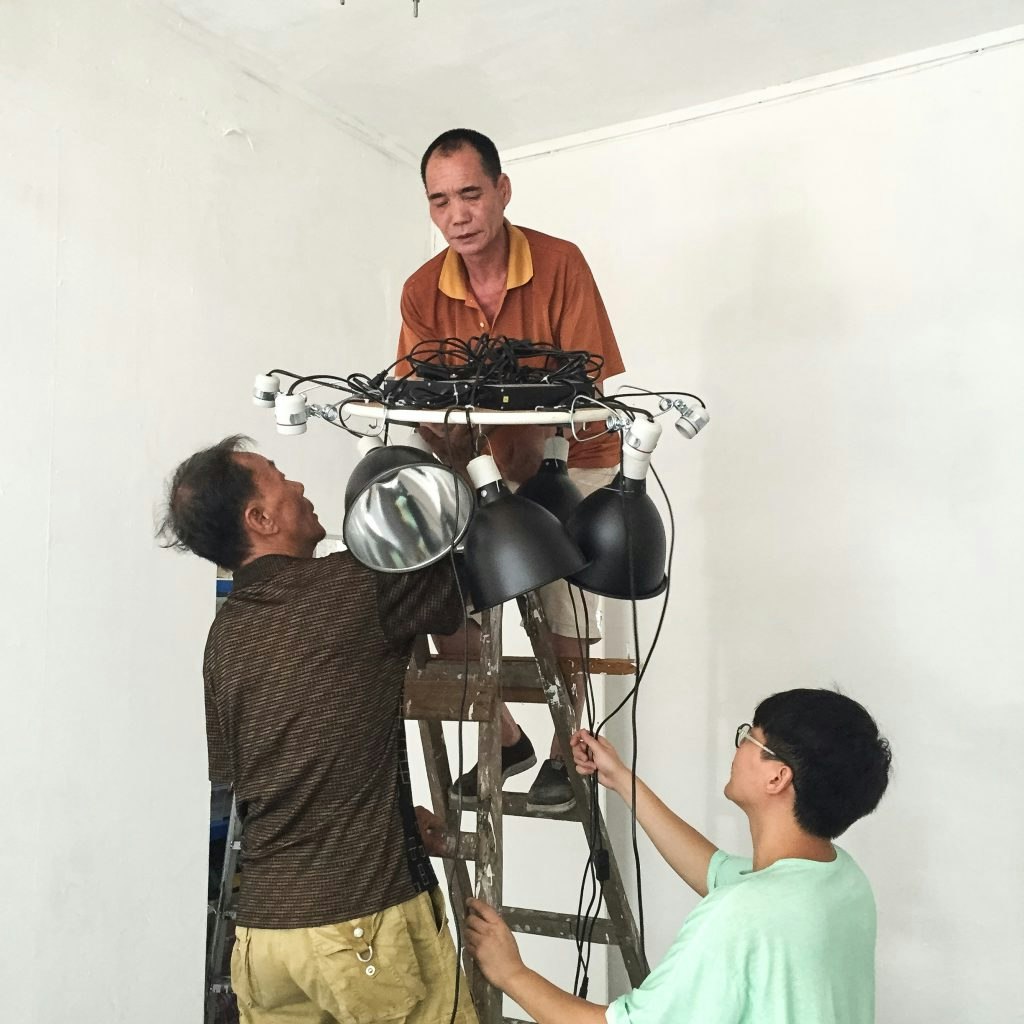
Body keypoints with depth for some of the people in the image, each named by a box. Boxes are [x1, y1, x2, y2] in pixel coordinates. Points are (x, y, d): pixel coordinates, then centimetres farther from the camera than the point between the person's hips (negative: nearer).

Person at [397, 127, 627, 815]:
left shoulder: (560, 265, -18)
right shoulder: (423, 292, -7)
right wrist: (446, 431, -28)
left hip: (574, 459, -3)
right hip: (498, 466, 4)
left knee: (564, 618, -11)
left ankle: (565, 753, 14)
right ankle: (506, 739, 13)